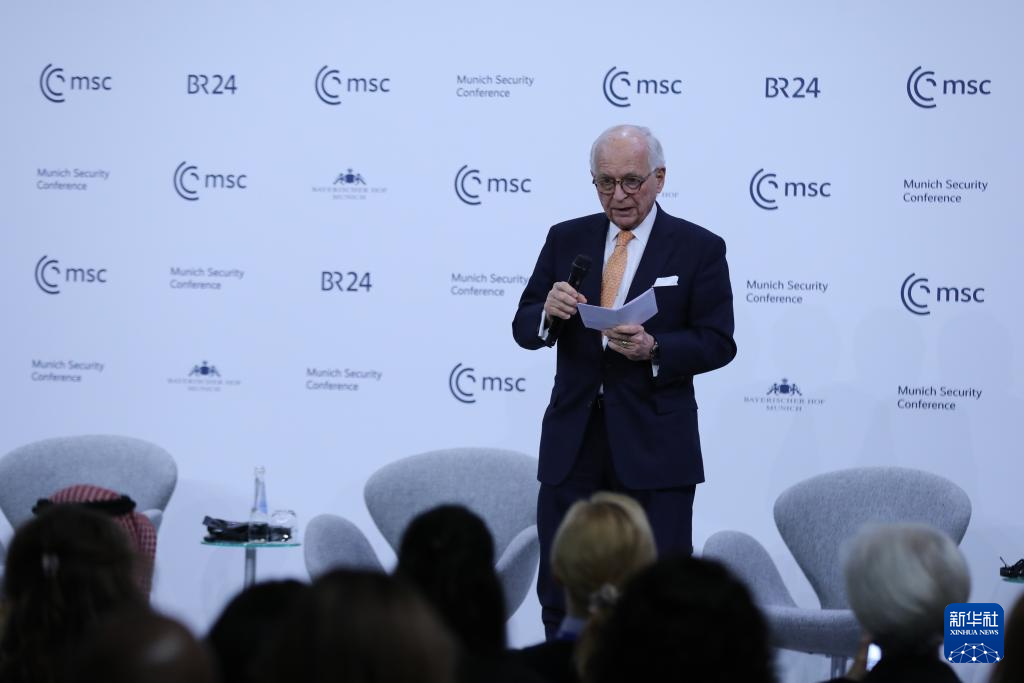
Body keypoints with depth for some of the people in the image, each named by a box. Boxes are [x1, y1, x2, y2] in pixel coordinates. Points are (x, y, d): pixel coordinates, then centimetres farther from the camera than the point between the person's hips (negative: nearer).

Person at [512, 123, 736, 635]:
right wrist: (548, 312, -15)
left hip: (655, 444, -3)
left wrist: (654, 349, -21)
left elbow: (718, 342, -4)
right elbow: (524, 329, 8)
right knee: (561, 594, 6)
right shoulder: (566, 239, 9)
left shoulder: (698, 248, 0)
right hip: (573, 439, 3)